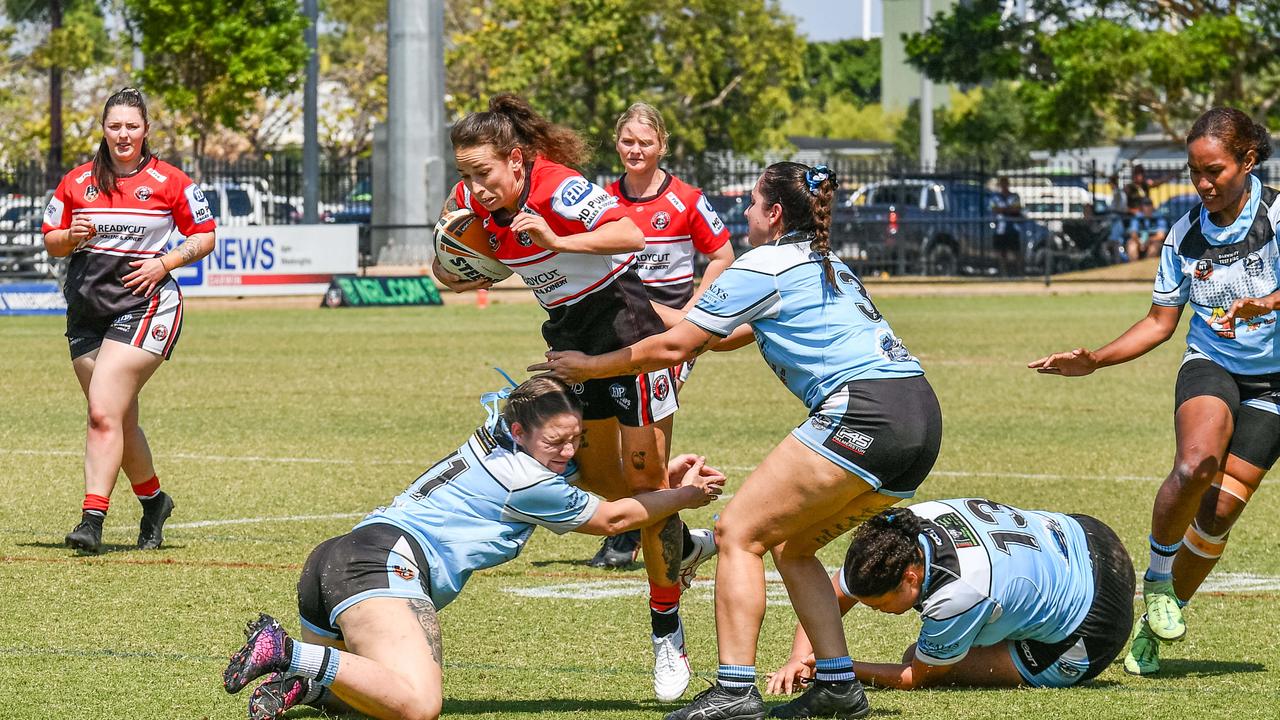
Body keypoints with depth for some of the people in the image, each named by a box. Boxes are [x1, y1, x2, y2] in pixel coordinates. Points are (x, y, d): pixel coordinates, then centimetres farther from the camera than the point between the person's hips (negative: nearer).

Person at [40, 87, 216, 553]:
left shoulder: (169, 182, 0)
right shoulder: (77, 182, 9)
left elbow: (204, 236, 6)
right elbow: (50, 242, 15)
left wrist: (164, 263, -9)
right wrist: (73, 236, -7)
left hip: (144, 305, -5)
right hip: (85, 310, 5)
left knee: (104, 412, -18)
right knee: (120, 421, 11)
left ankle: (92, 518, -22)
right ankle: (153, 499, 34)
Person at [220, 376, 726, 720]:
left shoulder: (493, 440, 22)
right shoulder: (528, 481, -2)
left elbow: (569, 474, 41)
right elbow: (613, 518, 12)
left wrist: (662, 475, 36)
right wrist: (686, 496, 26)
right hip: (386, 558, -10)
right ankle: (288, 652, -28)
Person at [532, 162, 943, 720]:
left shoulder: (766, 266, 0)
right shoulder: (826, 266, 27)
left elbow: (673, 348, 2)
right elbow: (728, 335, 37)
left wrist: (587, 367, 14)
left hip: (863, 412, -9)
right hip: (919, 420, 9)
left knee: (737, 533, -4)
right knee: (790, 546, 19)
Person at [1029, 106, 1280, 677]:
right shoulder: (1185, 235, 0)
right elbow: (1160, 323, 9)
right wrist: (1094, 361, 0)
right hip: (1210, 367, 2)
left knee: (1219, 510, -6)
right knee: (1195, 464, -31)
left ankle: (1153, 628, 12)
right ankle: (1157, 579, -9)